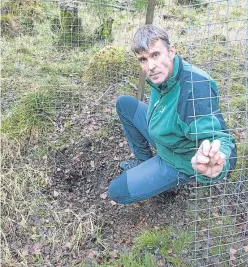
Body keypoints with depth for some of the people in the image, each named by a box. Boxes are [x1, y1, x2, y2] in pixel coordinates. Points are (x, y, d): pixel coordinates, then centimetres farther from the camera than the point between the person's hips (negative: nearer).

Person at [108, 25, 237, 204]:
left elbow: (220, 139, -45)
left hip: (179, 161, -8)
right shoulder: (162, 76, -10)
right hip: (162, 140, 8)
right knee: (124, 103, 8)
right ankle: (144, 161, 21)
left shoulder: (196, 88, -38)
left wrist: (214, 168, -65)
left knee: (117, 191, -10)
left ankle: (173, 180, 13)